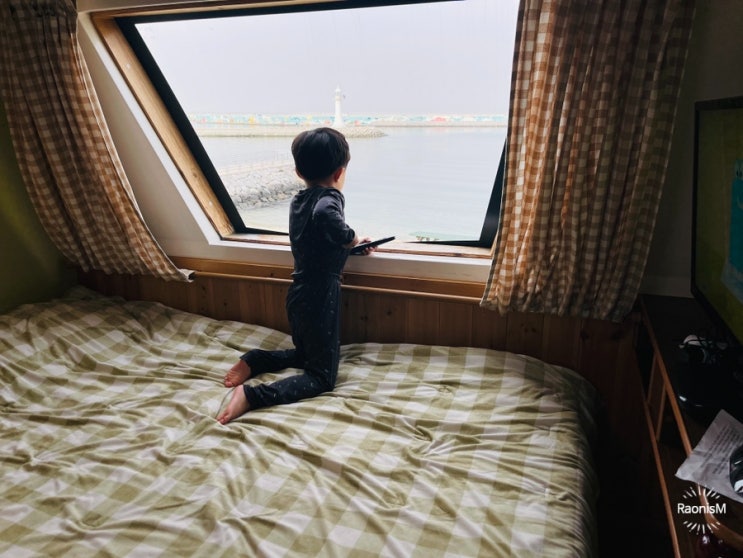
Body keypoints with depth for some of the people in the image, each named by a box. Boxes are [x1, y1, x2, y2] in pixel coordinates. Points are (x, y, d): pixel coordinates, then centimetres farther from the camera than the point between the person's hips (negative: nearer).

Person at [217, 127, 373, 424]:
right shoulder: (330, 198, -16)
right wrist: (353, 239, -22)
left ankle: (254, 360, 9)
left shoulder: (297, 202, 8)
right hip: (320, 298, -8)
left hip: (297, 296, 8)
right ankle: (252, 395, -17)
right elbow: (326, 215, -40)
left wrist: (353, 242, 15)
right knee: (322, 377, 1)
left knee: (304, 354, 30)